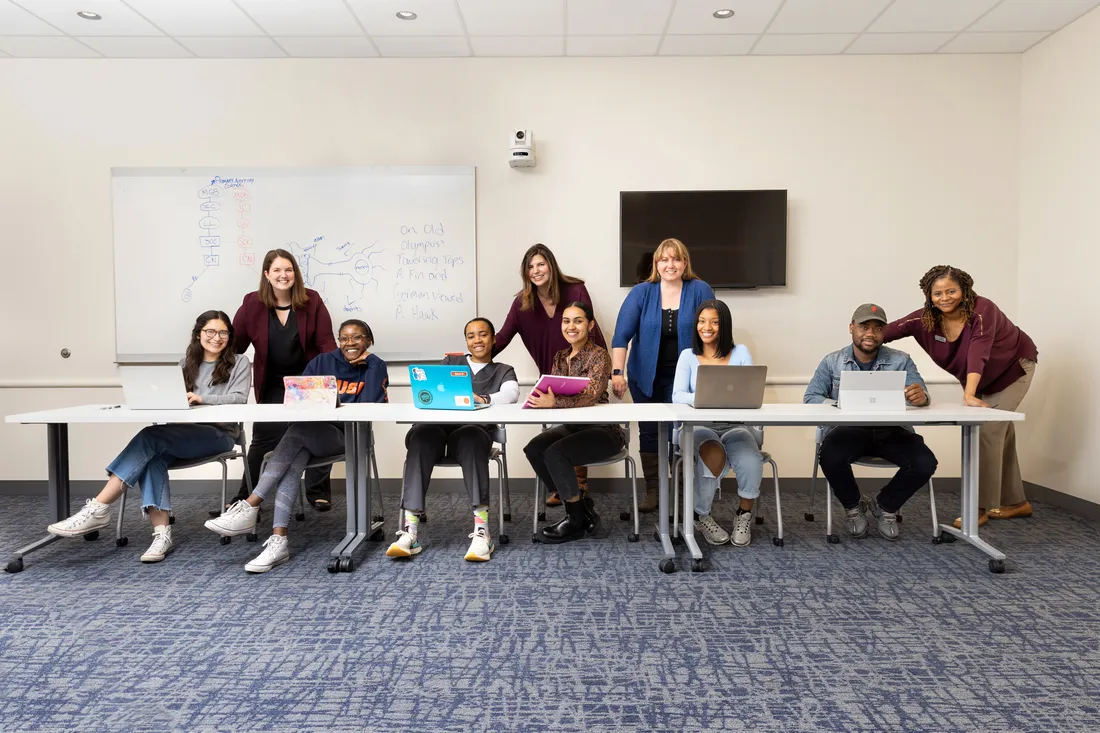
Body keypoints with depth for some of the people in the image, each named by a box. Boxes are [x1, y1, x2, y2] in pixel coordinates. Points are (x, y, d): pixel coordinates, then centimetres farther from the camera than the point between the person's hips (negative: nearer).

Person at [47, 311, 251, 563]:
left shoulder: (239, 363, 6)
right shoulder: (186, 362, 20)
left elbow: (239, 399, -8)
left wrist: (202, 399, -22)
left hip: (219, 433, -5)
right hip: (185, 433, 5)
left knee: (150, 437, -27)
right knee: (153, 456, -29)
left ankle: (98, 510, -26)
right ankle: (162, 533, -30)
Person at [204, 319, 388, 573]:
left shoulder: (375, 366, 4)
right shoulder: (323, 362, 14)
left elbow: (369, 404, -12)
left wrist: (367, 361, -11)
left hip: (347, 435, -3)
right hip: (312, 430, 3)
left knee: (297, 431, -30)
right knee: (294, 461, -30)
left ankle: (249, 507, -29)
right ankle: (278, 541, -34)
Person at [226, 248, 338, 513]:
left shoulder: (312, 300, -7)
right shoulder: (252, 304, -5)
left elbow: (326, 342, -8)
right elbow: (234, 345, -1)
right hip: (272, 386, 1)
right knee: (263, 439, 5)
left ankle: (318, 492, 17)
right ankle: (246, 497, 19)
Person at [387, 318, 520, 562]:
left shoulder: (504, 371, 22)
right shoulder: (450, 362, 30)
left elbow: (511, 395, -2)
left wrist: (483, 399, -25)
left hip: (475, 427, -1)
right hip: (438, 423, 2)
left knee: (471, 439, -38)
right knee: (420, 436, -34)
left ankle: (481, 530, -41)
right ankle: (410, 530, -39)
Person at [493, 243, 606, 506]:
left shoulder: (575, 291, -16)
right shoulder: (522, 301, -8)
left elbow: (592, 332, -12)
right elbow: (502, 337, -12)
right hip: (551, 374, 3)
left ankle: (579, 484, 15)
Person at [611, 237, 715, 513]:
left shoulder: (700, 291, -5)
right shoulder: (640, 293, -5)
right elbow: (622, 334, -11)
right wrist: (617, 372, -21)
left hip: (684, 376, -1)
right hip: (646, 376, 1)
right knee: (649, 431, 5)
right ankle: (652, 491, 17)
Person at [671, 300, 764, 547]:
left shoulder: (740, 352, 8)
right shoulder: (688, 355, 9)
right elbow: (678, 395, -5)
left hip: (735, 426, 1)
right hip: (700, 426, -1)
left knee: (751, 460, -31)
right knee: (714, 456, -34)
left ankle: (744, 514, -2)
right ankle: (701, 516, -9)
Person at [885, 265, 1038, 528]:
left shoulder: (982, 310, -36)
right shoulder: (926, 319, -21)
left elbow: (978, 352, -49)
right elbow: (889, 330, -26)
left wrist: (969, 394, -60)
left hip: (1013, 368, -6)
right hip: (980, 378, 6)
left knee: (988, 430, -15)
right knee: (1000, 432, 14)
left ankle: (981, 506, -7)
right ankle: (1014, 502, 29)